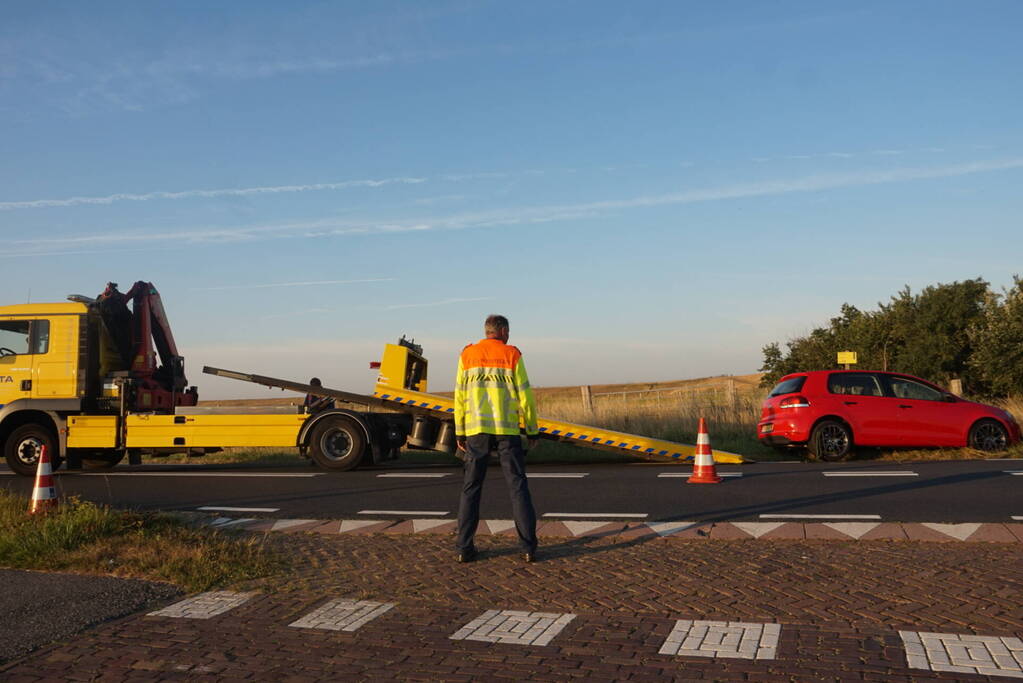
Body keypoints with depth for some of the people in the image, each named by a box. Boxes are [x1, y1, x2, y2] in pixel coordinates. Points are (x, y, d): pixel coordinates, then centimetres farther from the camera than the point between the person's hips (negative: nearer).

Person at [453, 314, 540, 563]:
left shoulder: (467, 355, 6)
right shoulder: (512, 355, 0)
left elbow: (460, 396, 4)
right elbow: (525, 396, -2)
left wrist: (459, 433, 10)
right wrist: (532, 431, 7)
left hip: (476, 430, 2)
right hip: (507, 430, -1)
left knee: (471, 488, 7)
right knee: (518, 487, 3)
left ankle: (465, 548, 5)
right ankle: (528, 547, 1)